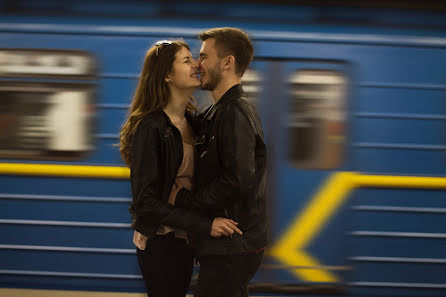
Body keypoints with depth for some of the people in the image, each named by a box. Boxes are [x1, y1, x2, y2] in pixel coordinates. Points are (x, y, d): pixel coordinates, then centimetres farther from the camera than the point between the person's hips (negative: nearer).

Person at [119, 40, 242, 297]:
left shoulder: (191, 121, 7)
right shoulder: (150, 128, -18)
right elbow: (146, 202, -21)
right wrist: (205, 224, -25)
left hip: (184, 238, 8)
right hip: (160, 242, -8)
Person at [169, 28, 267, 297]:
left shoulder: (236, 114, -15)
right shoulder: (218, 113, 17)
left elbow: (237, 182, -25)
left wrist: (183, 199, -15)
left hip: (231, 250, -10)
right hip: (227, 244, 10)